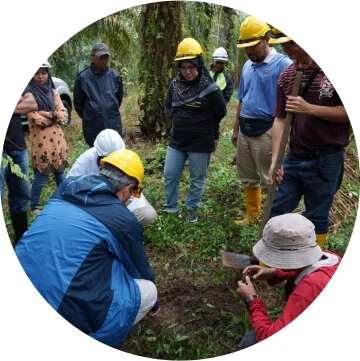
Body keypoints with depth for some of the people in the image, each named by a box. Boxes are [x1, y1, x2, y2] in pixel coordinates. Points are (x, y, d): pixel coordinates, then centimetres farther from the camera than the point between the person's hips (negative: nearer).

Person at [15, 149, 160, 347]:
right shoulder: (124, 219, -7)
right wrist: (154, 303, 32)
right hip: (66, 315, -6)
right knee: (148, 289, 11)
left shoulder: (66, 188, 7)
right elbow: (140, 270, 12)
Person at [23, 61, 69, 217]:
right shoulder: (29, 93, -7)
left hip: (57, 137, 5)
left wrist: (47, 115, -14)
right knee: (41, 175, -2)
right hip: (40, 139, -5)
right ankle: (34, 206, 14)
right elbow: (35, 118, -15)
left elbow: (63, 114, 3)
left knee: (60, 172, 13)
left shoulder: (52, 91, 10)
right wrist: (54, 115, -10)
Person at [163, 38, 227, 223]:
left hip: (200, 143, -4)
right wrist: (183, 120, 12)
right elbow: (169, 108, 17)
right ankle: (171, 209, 26)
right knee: (169, 176, 9)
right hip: (177, 140, 5)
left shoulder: (210, 87, -14)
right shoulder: (175, 84, 0)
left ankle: (192, 210, 27)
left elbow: (220, 113, -1)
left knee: (197, 179, 9)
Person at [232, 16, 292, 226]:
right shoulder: (248, 66, 12)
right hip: (245, 130, 8)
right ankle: (252, 215, 33)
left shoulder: (283, 64, -11)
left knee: (270, 181, 2)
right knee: (248, 178, 17)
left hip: (266, 130, -7)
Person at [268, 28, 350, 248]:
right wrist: (275, 159, -4)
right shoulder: (286, 76, 4)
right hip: (294, 158, 5)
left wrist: (309, 108, -22)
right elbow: (280, 119, 4)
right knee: (277, 211, 10)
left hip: (325, 160, -4)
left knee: (317, 219, 10)